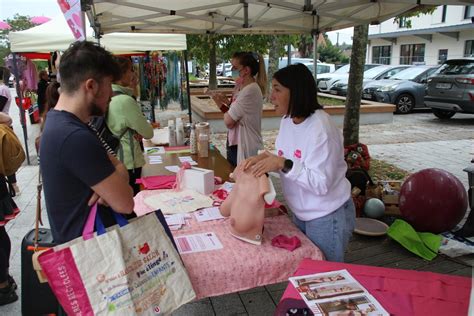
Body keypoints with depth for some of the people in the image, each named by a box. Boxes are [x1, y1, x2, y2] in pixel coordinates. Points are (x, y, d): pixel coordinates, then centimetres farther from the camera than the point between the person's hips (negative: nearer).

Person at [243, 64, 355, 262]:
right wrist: (267, 159, -12)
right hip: (301, 214, 8)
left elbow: (321, 184, -28)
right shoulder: (287, 120, -1)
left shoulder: (320, 128, -26)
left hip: (327, 218, -7)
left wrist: (283, 164, -33)